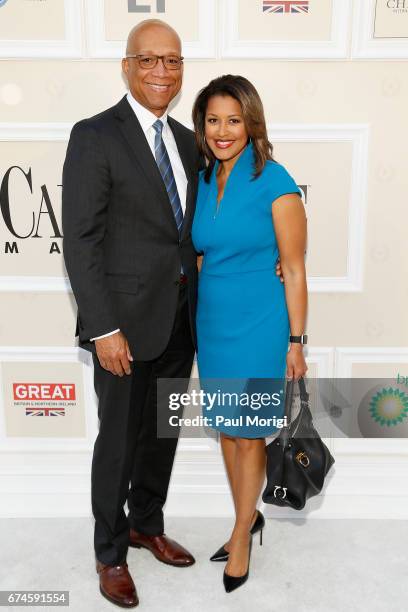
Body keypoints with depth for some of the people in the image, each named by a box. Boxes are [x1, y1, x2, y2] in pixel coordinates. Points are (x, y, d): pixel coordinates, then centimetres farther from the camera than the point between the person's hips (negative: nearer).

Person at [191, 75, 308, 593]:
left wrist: (296, 343, -9)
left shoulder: (275, 181, -12)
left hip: (257, 323, -6)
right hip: (211, 320, 6)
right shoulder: (203, 180, 5)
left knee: (247, 435, 8)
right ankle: (249, 518, 39)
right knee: (226, 428, 16)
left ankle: (242, 535, 30)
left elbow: (295, 270, -10)